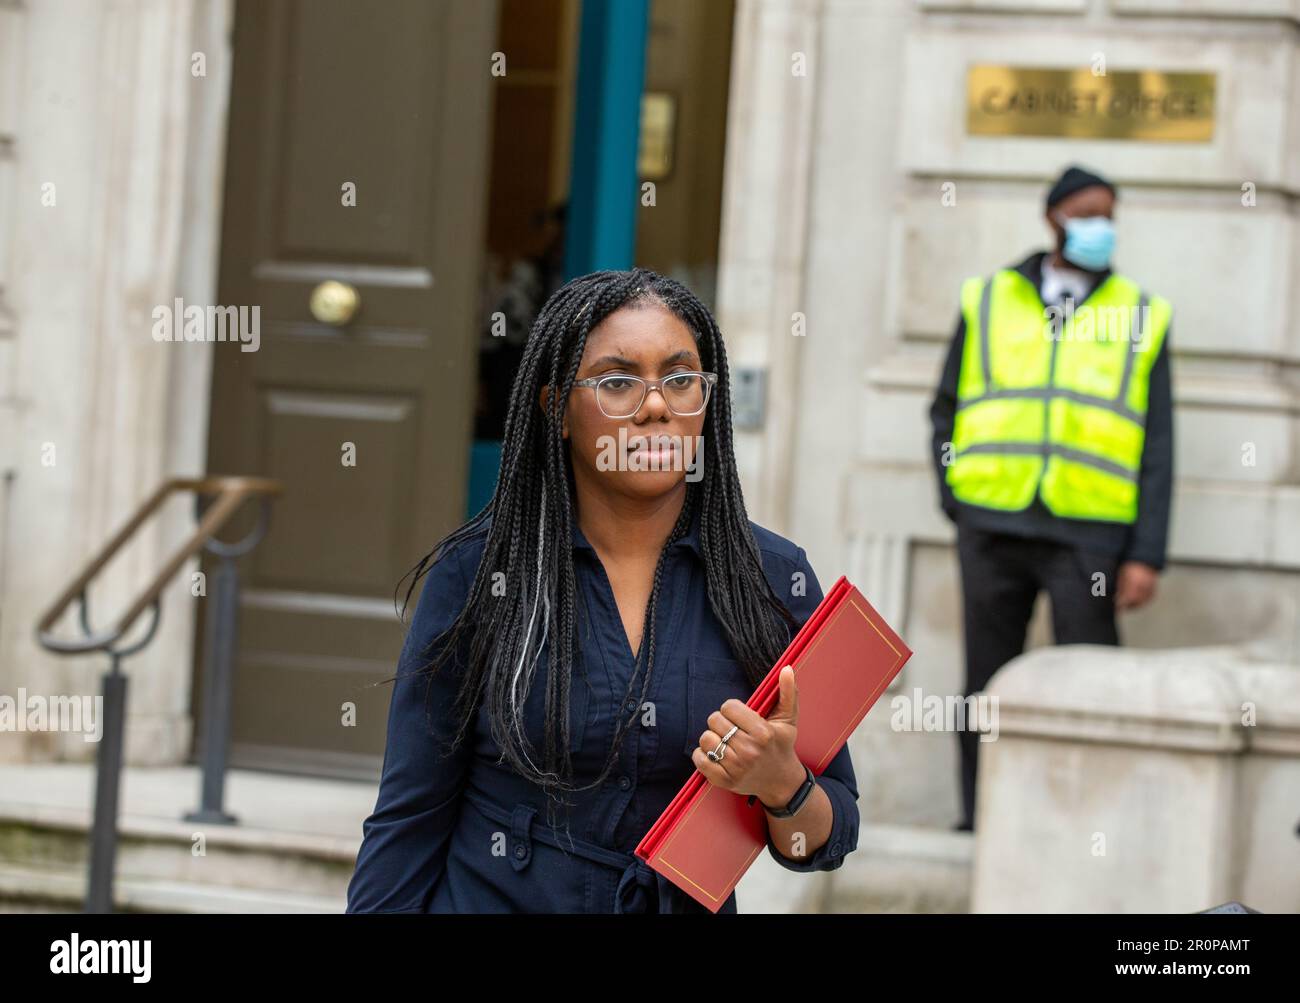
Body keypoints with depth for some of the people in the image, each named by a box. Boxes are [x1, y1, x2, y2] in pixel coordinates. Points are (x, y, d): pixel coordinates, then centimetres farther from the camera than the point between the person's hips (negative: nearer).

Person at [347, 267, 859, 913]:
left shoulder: (775, 580, -7)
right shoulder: (476, 573, -10)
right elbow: (410, 820, -8)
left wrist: (783, 785, -22)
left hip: (692, 903, 1)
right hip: (489, 897, -1)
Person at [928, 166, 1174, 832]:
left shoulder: (1142, 318, 10)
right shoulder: (987, 302, 13)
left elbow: (1156, 448, 6)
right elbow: (946, 409, 18)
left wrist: (1146, 555, -2)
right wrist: (954, 500, 4)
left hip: (1088, 533, -2)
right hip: (991, 525, 2)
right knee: (986, 685, 5)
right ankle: (979, 827, 11)